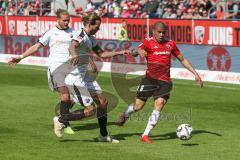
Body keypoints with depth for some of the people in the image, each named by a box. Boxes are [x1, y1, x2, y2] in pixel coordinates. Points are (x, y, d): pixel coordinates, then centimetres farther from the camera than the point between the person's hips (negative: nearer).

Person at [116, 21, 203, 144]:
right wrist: (139, 51, -42)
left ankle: (145, 135, -11)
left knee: (159, 104, -16)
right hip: (150, 78, -2)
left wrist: (195, 73, 13)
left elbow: (182, 59, 19)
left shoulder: (170, 44, 10)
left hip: (164, 81, 3)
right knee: (138, 106, -1)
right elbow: (133, 53, -18)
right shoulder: (148, 42, -3)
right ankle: (125, 115, 36)